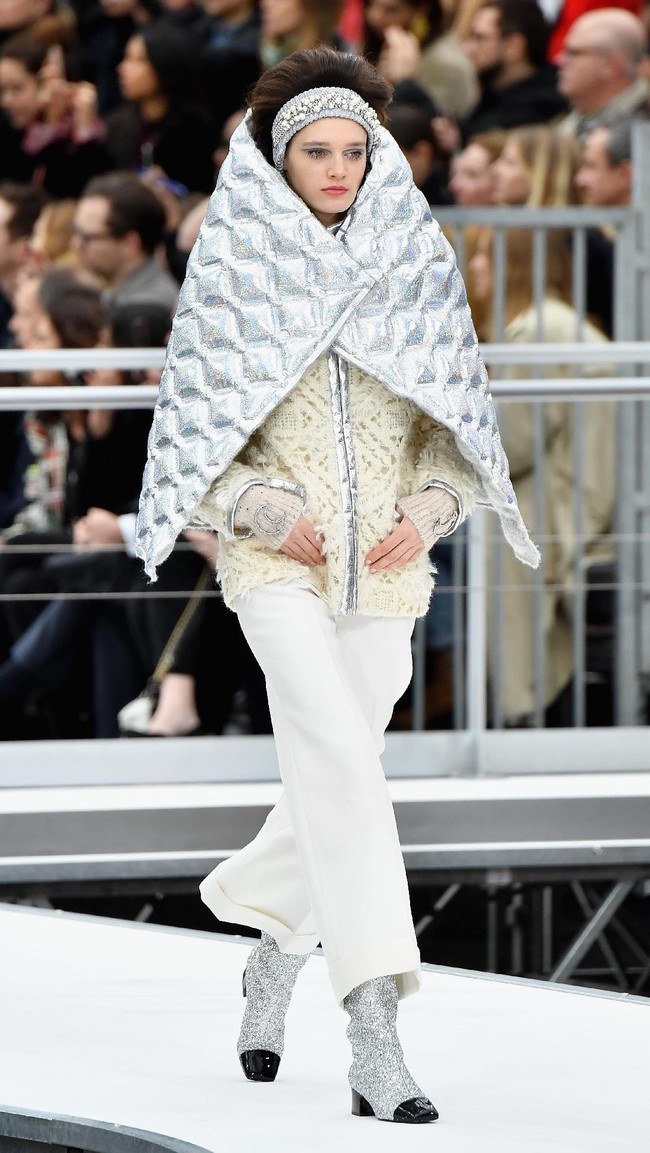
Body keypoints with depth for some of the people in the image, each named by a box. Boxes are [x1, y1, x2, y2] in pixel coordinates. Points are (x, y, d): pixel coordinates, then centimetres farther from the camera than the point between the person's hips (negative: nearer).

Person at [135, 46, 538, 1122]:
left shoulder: (414, 260, 6)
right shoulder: (237, 264, -1)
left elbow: (459, 418, 10)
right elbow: (194, 422, 2)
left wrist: (425, 511, -7)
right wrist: (272, 513, -11)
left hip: (384, 566, 4)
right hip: (277, 561, -4)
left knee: (333, 780, 10)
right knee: (343, 761, -19)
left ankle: (273, 954, 40)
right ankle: (375, 1037, -23)